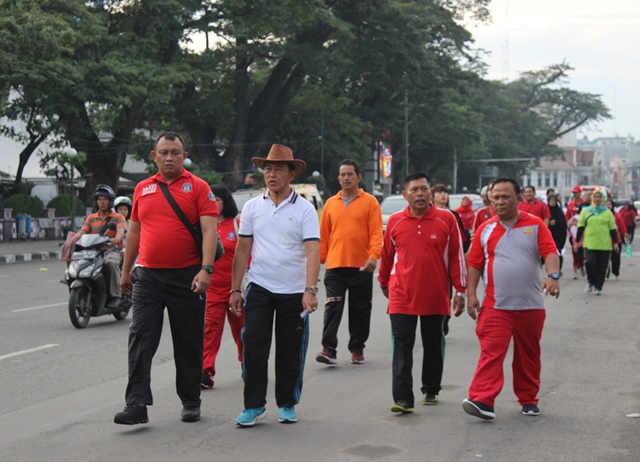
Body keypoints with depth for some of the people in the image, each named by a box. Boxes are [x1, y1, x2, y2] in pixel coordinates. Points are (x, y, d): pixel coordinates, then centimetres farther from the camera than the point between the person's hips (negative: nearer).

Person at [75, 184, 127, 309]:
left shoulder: (118, 217, 12)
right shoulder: (91, 218, 22)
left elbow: (121, 231, -9)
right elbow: (83, 231, 7)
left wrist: (117, 238, -34)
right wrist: (75, 238, -17)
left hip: (113, 250, -3)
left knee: (110, 263, -38)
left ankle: (114, 296, -34)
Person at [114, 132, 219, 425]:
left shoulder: (198, 187, -1)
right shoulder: (143, 189, 11)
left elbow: (209, 230, -10)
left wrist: (206, 269, -21)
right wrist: (126, 271, 20)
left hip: (187, 277, -3)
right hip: (147, 276, 3)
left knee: (189, 343, 8)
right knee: (140, 340, -5)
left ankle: (191, 401, 21)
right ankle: (137, 404, -6)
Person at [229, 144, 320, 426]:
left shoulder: (304, 209, -4)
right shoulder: (252, 207, 5)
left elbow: (313, 251, -13)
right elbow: (242, 250, 8)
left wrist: (310, 290, -24)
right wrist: (235, 290, 5)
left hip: (294, 292, -1)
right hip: (259, 287, 2)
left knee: (290, 351, 8)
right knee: (253, 347, -5)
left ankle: (287, 405, 23)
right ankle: (254, 406, 5)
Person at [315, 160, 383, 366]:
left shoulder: (370, 202, 2)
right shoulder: (331, 203, 10)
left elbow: (376, 233, -4)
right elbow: (323, 234, 11)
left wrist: (373, 256, -17)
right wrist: (320, 258, 5)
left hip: (361, 266, -1)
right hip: (335, 266, 2)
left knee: (360, 310, 7)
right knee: (332, 308, -8)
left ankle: (357, 349, 20)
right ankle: (329, 349, -10)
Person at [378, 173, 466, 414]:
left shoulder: (446, 219, -2)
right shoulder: (395, 221, 1)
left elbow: (456, 256, 1)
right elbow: (387, 255, 13)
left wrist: (460, 291, 0)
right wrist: (384, 282, 22)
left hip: (436, 297, 0)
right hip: (402, 297, 0)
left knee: (434, 346, 14)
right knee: (402, 348, -6)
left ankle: (431, 390, 30)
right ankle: (403, 399, -7)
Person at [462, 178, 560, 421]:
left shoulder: (535, 225, 3)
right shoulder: (485, 229, 6)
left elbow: (550, 252, -8)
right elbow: (474, 264, 6)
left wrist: (553, 276, -25)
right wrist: (471, 295, -1)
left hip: (530, 305, 1)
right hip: (495, 306, -1)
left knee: (529, 356, 11)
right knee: (491, 352, -12)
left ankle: (528, 400, 25)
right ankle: (482, 401, -20)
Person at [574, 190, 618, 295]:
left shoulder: (608, 212, 9)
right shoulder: (585, 211, 8)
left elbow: (612, 228, 11)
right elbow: (580, 227, 10)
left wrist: (615, 243, 5)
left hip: (604, 244, 1)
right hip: (589, 244, -1)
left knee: (602, 267, 1)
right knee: (590, 262, -16)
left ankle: (598, 287, 14)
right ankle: (591, 282, 8)